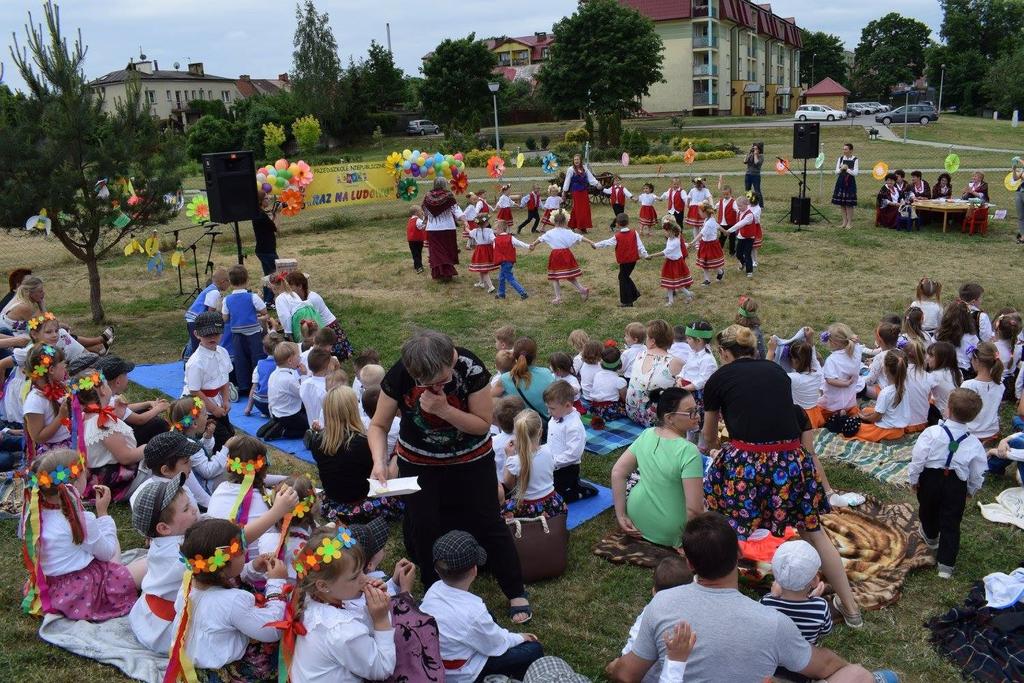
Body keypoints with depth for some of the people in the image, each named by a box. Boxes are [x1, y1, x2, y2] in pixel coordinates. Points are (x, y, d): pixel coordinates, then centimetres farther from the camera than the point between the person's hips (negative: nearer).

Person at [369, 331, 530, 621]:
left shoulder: (470, 368, -30)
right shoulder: (399, 375, -26)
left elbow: (484, 424, -22)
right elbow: (378, 425, -15)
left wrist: (444, 410, -37)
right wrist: (379, 461, -33)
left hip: (471, 460, -1)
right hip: (419, 462, 1)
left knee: (488, 523, 6)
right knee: (422, 527, 4)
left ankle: (516, 593, 22)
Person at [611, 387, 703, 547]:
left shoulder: (646, 435, -5)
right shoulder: (688, 451, -24)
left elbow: (617, 473, -2)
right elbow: (694, 509, -25)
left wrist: (621, 516, 3)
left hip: (637, 519, 5)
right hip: (669, 536, -5)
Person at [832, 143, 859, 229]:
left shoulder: (855, 160, -4)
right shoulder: (840, 159, 6)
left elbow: (855, 173, -10)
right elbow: (836, 172, 4)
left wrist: (847, 169, -19)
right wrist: (841, 169, -15)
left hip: (850, 183, -4)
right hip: (841, 182, 4)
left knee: (849, 204, -3)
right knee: (841, 203, 6)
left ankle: (849, 222, 5)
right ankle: (844, 221, 15)